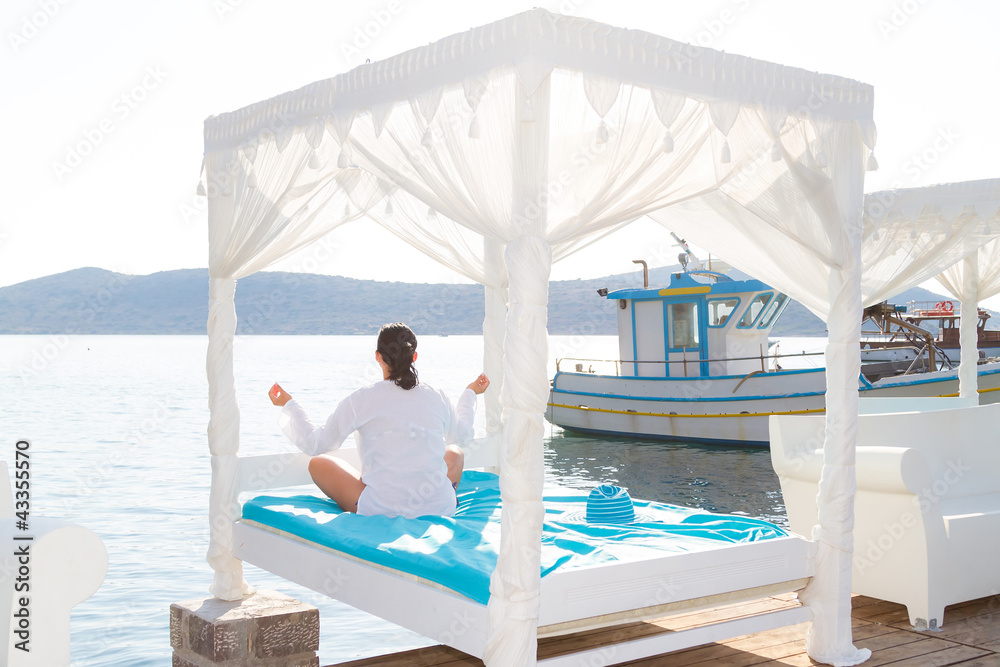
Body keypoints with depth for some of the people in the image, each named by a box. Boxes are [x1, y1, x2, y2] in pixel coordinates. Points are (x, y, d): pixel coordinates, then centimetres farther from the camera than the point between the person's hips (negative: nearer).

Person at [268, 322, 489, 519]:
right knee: (454, 452, 34)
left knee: (318, 463, 19)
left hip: (381, 512, -3)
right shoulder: (437, 399, 0)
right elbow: (462, 434, 22)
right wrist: (470, 394, 39)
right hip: (440, 509, 3)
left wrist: (289, 405, 17)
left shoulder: (362, 400, -9)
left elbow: (315, 444, 2)